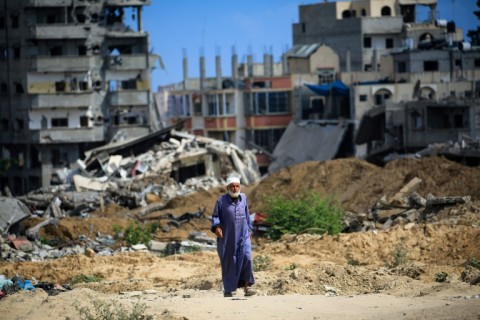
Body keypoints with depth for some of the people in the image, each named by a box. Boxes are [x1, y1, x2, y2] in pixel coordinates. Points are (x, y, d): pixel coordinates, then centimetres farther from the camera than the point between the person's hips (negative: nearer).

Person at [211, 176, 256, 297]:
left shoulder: (243, 197, 5)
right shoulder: (221, 200, -5)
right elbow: (215, 216, -1)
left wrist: (249, 229, 16)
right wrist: (216, 227, -18)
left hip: (242, 235, 2)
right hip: (227, 236, -2)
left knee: (246, 257, -17)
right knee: (228, 262, 2)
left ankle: (247, 286, -16)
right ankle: (228, 289, 18)